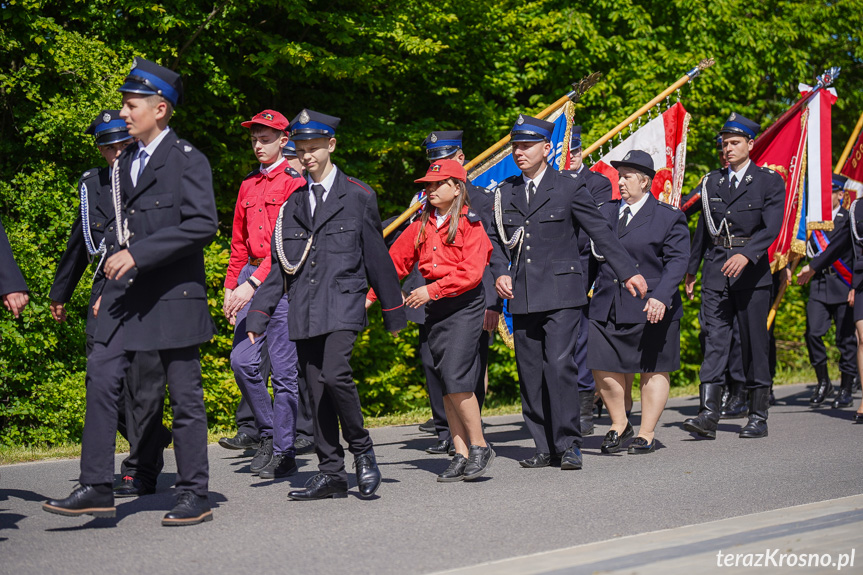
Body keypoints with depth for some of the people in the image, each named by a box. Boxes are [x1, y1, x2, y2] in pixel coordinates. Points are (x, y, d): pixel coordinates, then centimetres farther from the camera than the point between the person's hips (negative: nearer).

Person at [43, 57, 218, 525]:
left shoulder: (186, 160, -7)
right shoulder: (123, 165, 15)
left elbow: (203, 225, -17)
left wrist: (139, 254, -20)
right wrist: (108, 286, 15)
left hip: (174, 294, -6)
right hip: (126, 294, 6)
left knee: (185, 394, 1)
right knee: (101, 378, -4)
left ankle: (194, 496, 10)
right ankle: (96, 488, 0)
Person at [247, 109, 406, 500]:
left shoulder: (357, 196, 4)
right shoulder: (291, 203, 14)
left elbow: (376, 256, 6)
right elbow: (279, 265, 16)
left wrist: (393, 311, 9)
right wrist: (258, 315, 10)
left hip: (342, 304, -5)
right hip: (304, 312, 5)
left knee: (335, 375, -23)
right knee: (316, 391, 3)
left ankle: (362, 450, -3)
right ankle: (332, 474, 10)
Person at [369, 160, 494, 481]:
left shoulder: (470, 223, -6)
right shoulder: (421, 226, 12)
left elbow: (472, 272, -15)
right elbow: (395, 262, 14)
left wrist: (432, 290, -17)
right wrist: (370, 296, 7)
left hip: (465, 305, -6)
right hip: (435, 309, 6)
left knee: (456, 377, -15)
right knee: (445, 383, 4)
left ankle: (480, 447, -2)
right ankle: (462, 455, 8)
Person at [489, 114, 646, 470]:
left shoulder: (569, 190, 2)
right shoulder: (505, 193, 13)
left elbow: (601, 233, 5)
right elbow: (496, 240, 21)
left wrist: (628, 273, 4)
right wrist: (500, 272, 3)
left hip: (561, 295, -4)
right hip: (522, 297, 4)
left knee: (560, 365, -13)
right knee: (530, 374, 3)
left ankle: (569, 444, -4)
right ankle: (545, 447, 11)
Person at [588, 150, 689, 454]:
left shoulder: (669, 218, -1)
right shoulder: (606, 213, 14)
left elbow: (677, 261, -9)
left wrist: (660, 296, -22)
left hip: (651, 309, -4)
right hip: (607, 308, 4)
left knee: (654, 371, 5)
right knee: (605, 371, 1)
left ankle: (647, 433, 17)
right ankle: (619, 425, 21)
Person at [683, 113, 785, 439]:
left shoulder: (769, 182, 0)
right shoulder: (712, 182, 13)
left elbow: (771, 228, -13)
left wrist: (746, 254, -28)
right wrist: (691, 270, 20)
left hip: (752, 272, -3)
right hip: (716, 274, 3)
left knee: (755, 344, 3)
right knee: (713, 341, -6)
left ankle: (758, 416, 12)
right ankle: (708, 415, -11)